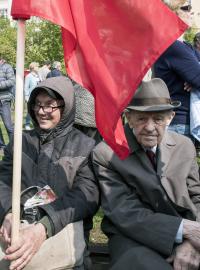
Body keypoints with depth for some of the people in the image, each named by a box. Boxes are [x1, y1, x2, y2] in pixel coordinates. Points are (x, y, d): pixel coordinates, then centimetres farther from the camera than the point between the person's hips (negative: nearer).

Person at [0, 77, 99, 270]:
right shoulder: (21, 141, 17)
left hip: (65, 231, -2)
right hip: (19, 229, 2)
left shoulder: (85, 146, 4)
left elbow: (86, 195, -9)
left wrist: (44, 228, -25)